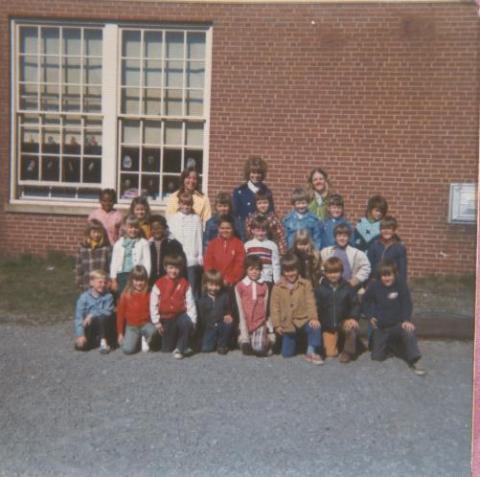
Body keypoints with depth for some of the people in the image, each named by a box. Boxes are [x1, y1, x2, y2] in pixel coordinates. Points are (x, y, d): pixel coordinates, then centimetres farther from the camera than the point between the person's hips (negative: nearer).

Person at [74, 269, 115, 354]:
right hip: (88, 328, 2)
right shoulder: (84, 297, -8)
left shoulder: (108, 296, -8)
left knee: (102, 317, -33)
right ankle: (97, 340, 12)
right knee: (80, 346, -20)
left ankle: (103, 341, -14)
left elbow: (108, 312, -19)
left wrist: (92, 315, -28)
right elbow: (79, 317, -12)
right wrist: (80, 335, -21)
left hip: (102, 326, -1)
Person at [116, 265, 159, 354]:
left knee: (153, 330, -35)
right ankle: (137, 340, 15)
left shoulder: (149, 295, -5)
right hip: (131, 327, 0)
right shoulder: (125, 295, -4)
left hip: (145, 324, 0)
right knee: (127, 350, -20)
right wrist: (120, 333, 1)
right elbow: (120, 314, 1)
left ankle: (147, 341, 2)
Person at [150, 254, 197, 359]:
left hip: (180, 315, 0)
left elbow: (190, 303, -4)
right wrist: (156, 321, -8)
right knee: (167, 349, 5)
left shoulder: (184, 284, -2)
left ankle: (180, 348, -17)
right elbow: (153, 304, -5)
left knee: (187, 324, -37)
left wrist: (193, 320, -11)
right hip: (166, 318, 1)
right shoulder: (159, 284, -5)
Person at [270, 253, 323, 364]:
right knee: (287, 354, 4)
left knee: (315, 327, -35)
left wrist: (313, 317, -24)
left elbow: (310, 302, -10)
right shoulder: (277, 287, -2)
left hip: (303, 320, -1)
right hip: (288, 324, 1)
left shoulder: (306, 284, -3)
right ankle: (296, 342, 39)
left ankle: (311, 352, -16)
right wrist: (277, 325, -7)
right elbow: (274, 306, -1)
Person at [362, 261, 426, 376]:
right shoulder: (374, 286, -6)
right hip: (380, 327, 2)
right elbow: (365, 303, 6)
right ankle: (388, 345, 37)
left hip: (397, 324, -2)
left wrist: (406, 320, -26)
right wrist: (370, 317, -9)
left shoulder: (401, 285, -9)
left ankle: (413, 362, -23)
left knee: (409, 331, -36)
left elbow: (407, 304, -10)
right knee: (377, 357, 3)